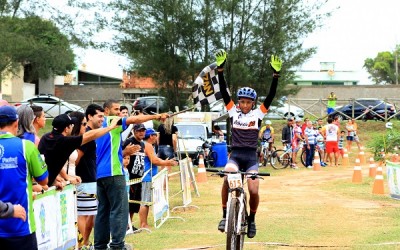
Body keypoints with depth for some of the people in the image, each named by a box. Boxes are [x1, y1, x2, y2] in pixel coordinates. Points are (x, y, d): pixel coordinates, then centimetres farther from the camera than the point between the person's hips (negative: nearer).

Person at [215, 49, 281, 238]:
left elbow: (271, 96, -5)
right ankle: (225, 215, -15)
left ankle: (251, 220, 17)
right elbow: (224, 92, -3)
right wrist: (220, 70, -13)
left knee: (253, 191, -11)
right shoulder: (233, 112, 5)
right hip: (235, 155, 0)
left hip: (251, 157, 0)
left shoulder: (258, 114, 4)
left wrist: (276, 75, -17)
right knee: (227, 179, -30)